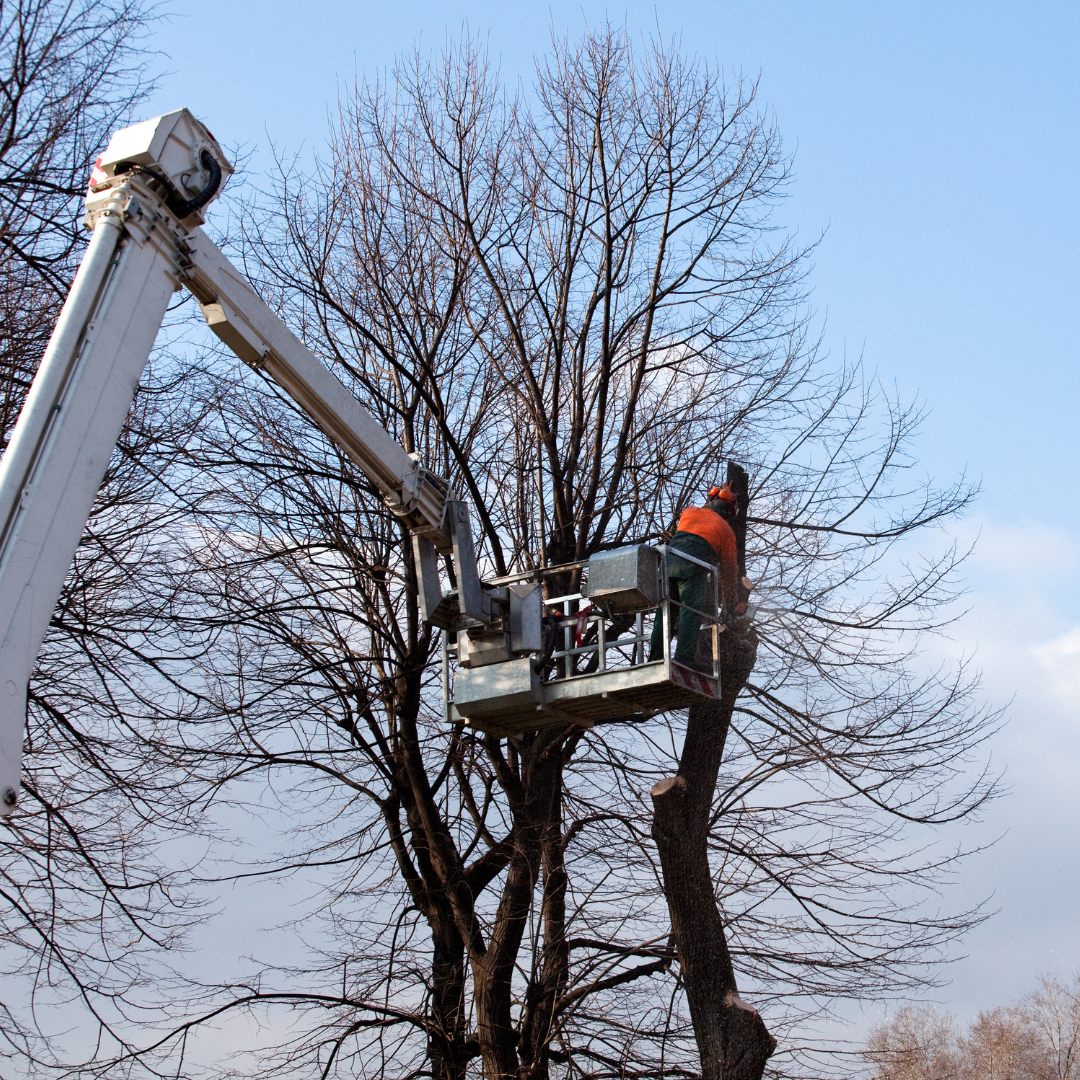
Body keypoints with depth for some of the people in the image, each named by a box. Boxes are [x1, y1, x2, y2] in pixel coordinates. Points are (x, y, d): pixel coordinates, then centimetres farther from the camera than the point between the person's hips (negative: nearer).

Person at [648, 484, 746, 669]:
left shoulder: (689, 512, 25)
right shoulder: (726, 530, 18)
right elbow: (729, 572, 22)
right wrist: (731, 605, 30)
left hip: (667, 563, 4)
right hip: (693, 568, -4)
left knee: (664, 613, 6)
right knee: (691, 612, -11)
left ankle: (655, 658, 0)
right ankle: (684, 657, -26)